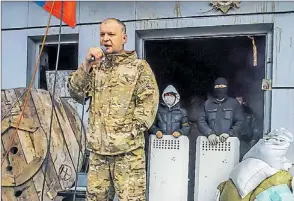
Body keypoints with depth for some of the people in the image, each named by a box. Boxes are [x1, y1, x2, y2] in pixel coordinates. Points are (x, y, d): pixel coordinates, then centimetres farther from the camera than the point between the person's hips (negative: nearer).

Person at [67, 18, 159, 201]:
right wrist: (86, 65, -8)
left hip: (128, 148, -4)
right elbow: (76, 93, 4)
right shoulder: (95, 68, 16)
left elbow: (149, 102, -5)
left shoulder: (139, 67, 4)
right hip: (97, 147, 4)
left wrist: (130, 131, -12)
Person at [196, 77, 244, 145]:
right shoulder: (207, 104, 17)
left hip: (229, 141, 0)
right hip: (211, 142, 1)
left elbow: (240, 121, 7)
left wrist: (229, 133, -10)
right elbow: (201, 120, 7)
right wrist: (209, 133, -11)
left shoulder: (234, 103, 14)